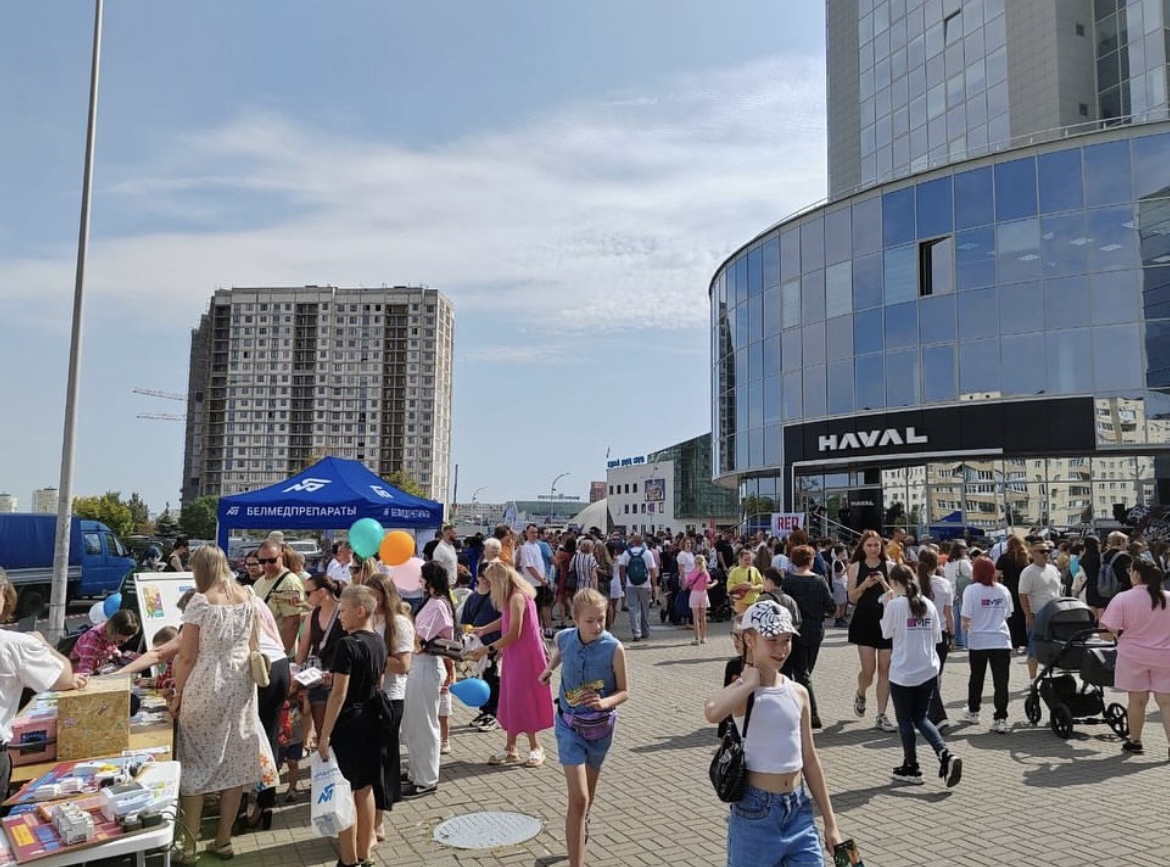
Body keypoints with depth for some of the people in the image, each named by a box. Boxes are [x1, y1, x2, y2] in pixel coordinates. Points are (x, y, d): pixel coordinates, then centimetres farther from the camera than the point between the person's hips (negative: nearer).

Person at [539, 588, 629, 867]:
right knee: (578, 797, -12)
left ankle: (580, 823, 57)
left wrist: (604, 703, -28)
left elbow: (624, 691, -11)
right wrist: (550, 668, 3)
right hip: (570, 725, -1)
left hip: (601, 726, 1)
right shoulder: (563, 638, -14)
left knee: (588, 791, 24)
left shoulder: (614, 648, -21)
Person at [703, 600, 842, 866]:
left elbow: (810, 760, 11)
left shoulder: (798, 692, 4)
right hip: (756, 812, -5)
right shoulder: (743, 692, -13)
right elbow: (712, 712, -39)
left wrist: (830, 822, 12)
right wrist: (751, 681, -24)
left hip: (799, 810, 5)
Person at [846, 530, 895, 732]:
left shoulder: (889, 566, 2)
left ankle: (881, 715, 12)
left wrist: (883, 582, -17)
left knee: (885, 669, 2)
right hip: (864, 621, -1)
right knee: (868, 669, -4)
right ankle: (860, 695, 30)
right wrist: (864, 585, -17)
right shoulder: (855, 567, 1)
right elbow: (852, 598, -1)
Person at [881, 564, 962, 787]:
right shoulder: (928, 604, 3)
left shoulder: (895, 605, -13)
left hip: (903, 673, -5)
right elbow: (936, 638, 9)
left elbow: (886, 632, 0)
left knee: (905, 720, 10)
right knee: (921, 718, 15)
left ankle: (911, 768, 17)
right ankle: (945, 755, -4)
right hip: (928, 671, 5)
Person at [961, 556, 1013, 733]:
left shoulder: (971, 590, -9)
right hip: (1001, 640, 1)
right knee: (1001, 681, 0)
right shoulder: (1003, 590, 2)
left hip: (978, 641, -1)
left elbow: (966, 618, -10)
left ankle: (973, 712, 31)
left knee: (976, 678, 16)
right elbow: (1007, 615, 11)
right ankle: (1001, 719, -5)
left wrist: (966, 625, 10)